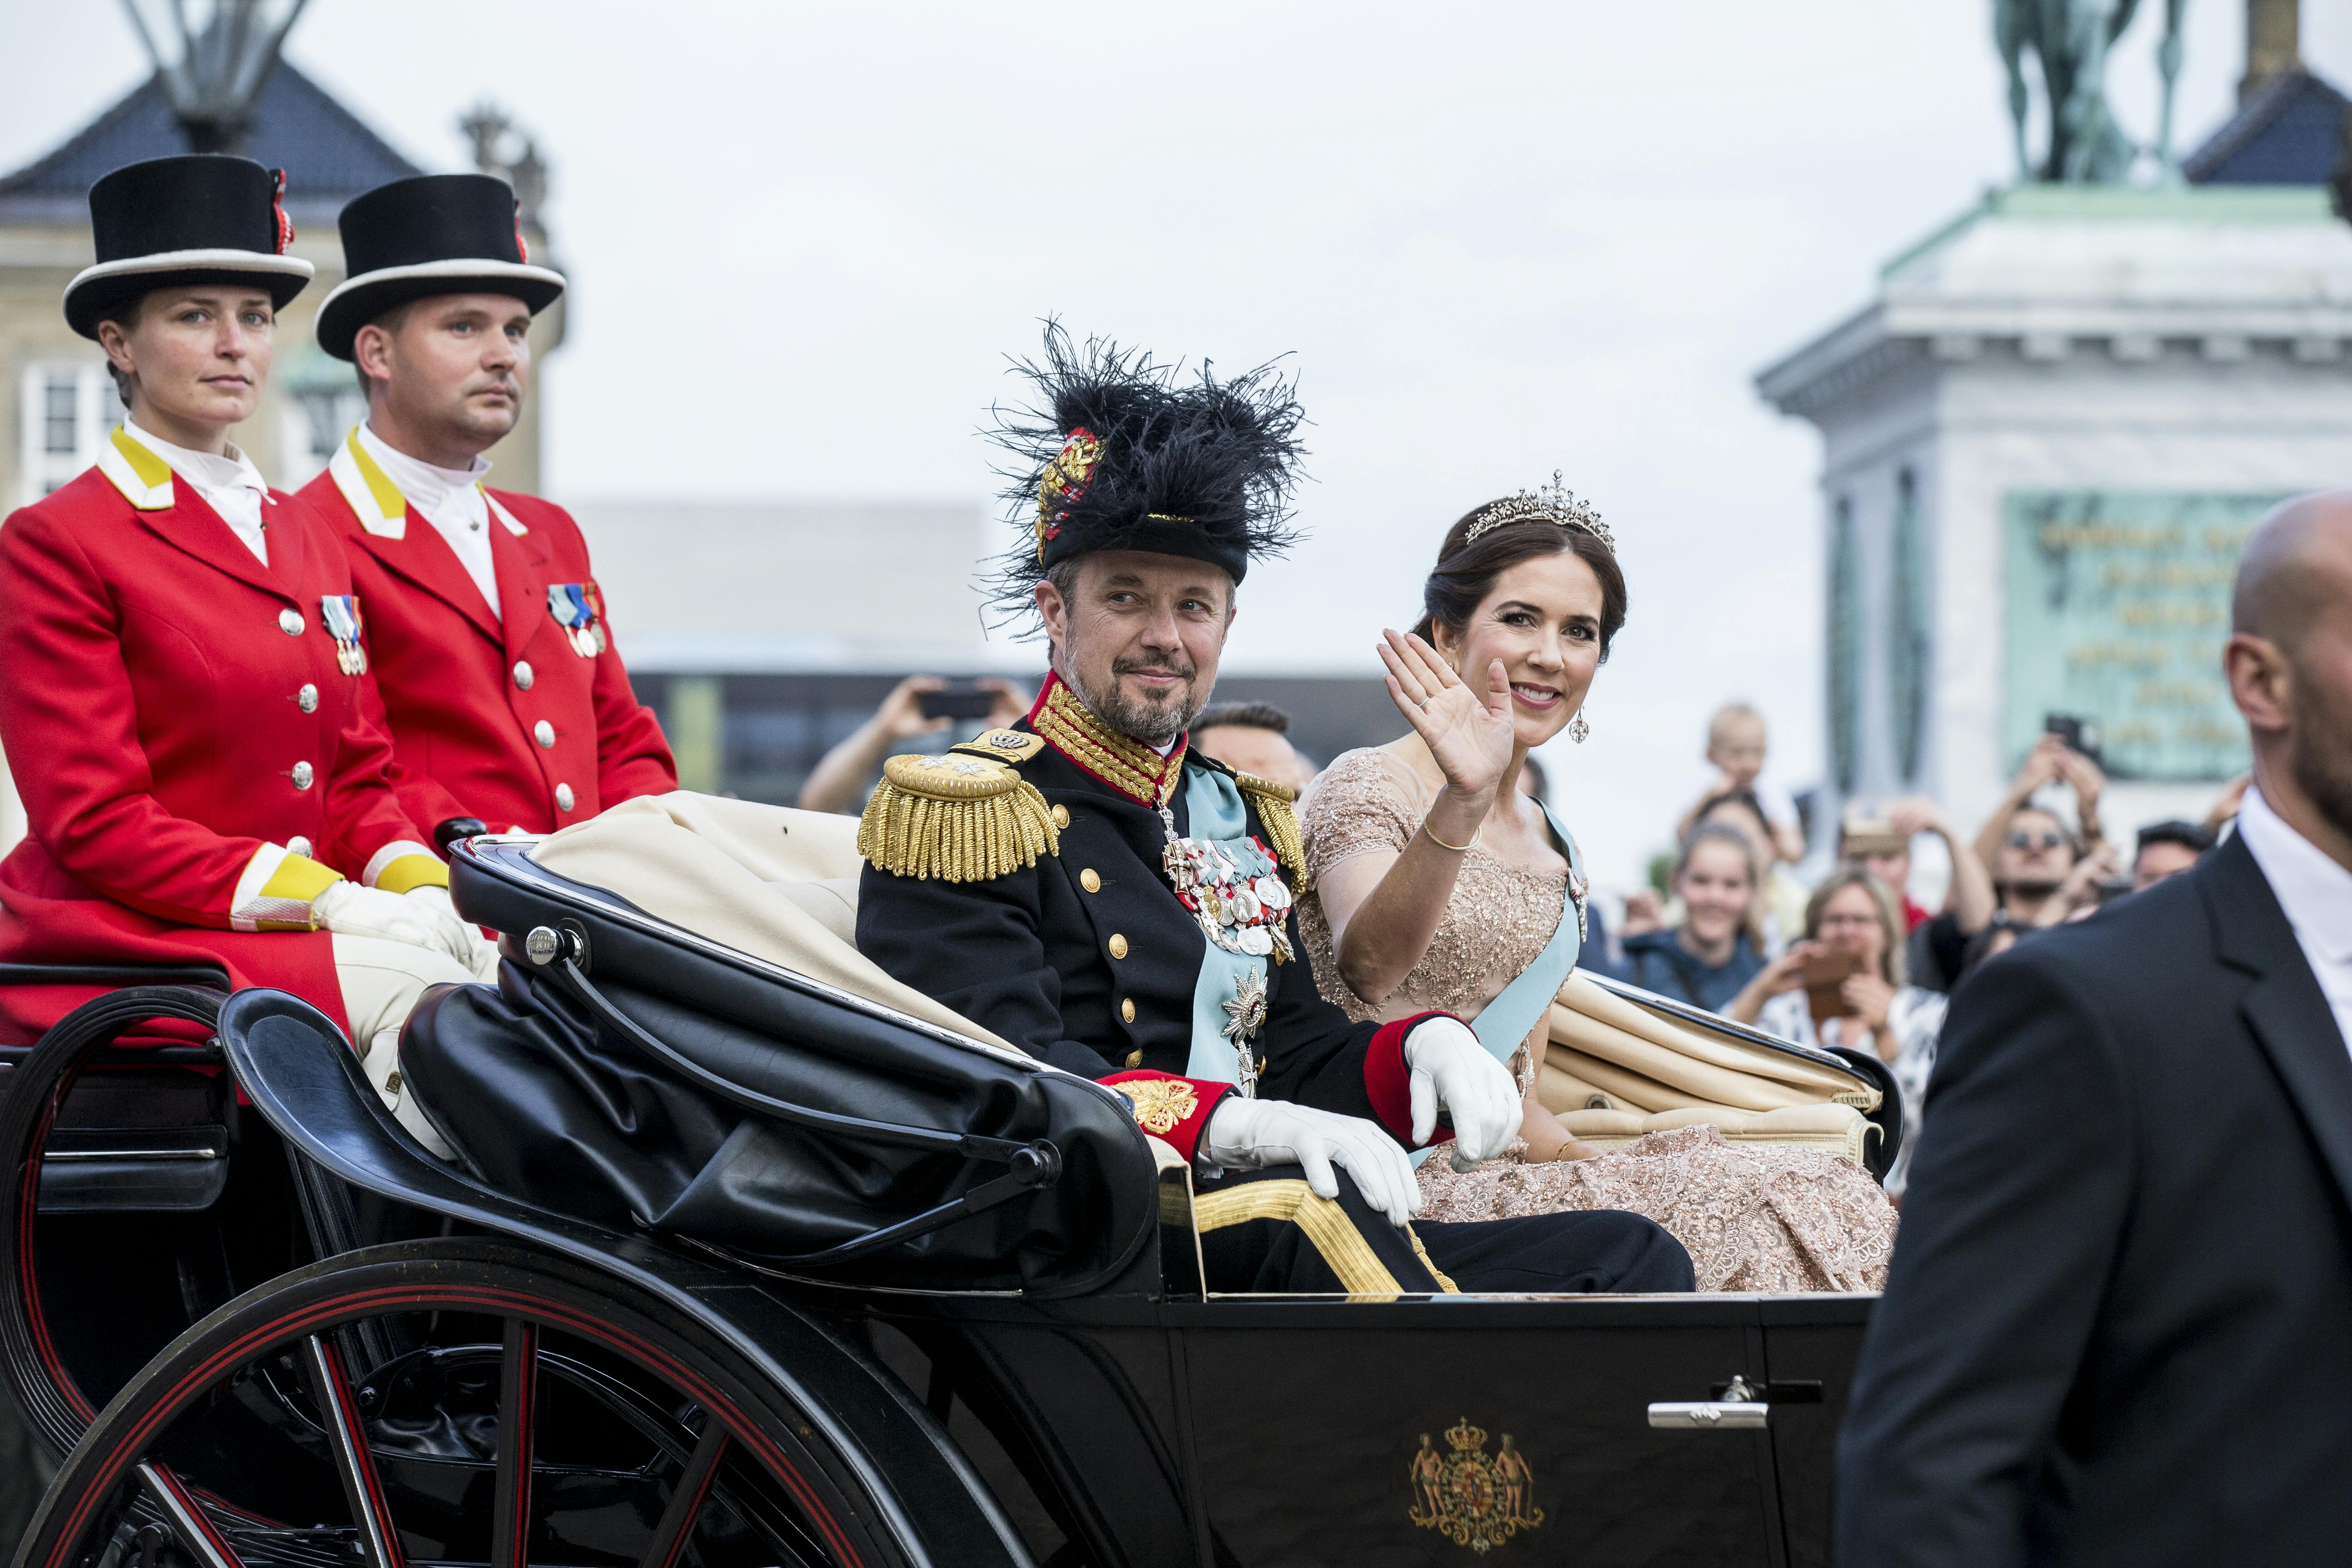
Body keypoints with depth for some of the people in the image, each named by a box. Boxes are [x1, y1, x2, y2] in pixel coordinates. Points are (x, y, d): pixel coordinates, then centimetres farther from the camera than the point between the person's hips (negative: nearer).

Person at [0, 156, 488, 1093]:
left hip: (297, 939, 7)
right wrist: (327, 900, -18)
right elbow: (96, 825, -10)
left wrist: (418, 884, -4)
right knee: (401, 986, -30)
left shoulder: (304, 535, 20)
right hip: (123, 955, -7)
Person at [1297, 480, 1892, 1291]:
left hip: (1506, 1174, 7)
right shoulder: (1368, 787, -6)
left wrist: (1586, 1159, -3)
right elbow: (1365, 969, -28)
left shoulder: (1551, 850, 18)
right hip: (1402, 1187, -7)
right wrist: (1461, 802, -44)